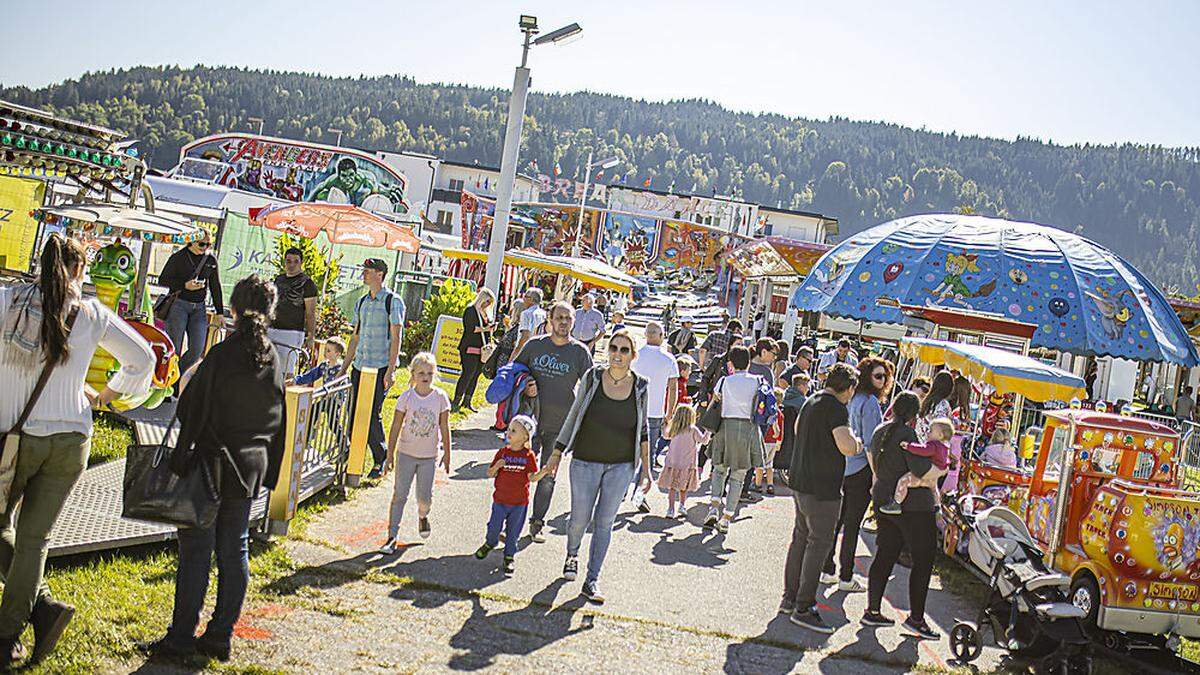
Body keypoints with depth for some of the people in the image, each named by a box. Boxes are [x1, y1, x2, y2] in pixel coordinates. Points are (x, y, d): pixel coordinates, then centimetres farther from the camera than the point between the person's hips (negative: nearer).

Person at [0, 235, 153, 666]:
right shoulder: (93, 314, -1)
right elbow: (142, 359, 7)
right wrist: (107, 396, 20)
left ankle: (43, 604, 1)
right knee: (35, 538, 9)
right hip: (70, 440, 2)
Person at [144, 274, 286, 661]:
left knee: (196, 548, 2)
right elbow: (279, 422, 10)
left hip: (214, 461, -6)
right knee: (234, 548, 12)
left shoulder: (223, 354, -15)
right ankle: (221, 636, 18)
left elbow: (193, 410, -13)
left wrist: (180, 458, -6)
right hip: (252, 463, 6)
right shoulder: (273, 360, 4)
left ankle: (181, 636, 7)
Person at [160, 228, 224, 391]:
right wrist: (184, 286, -13)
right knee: (174, 348, -6)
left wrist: (219, 312, 12)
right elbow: (162, 280, 0)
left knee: (197, 350, -4)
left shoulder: (211, 260, 10)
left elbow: (216, 287, 15)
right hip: (178, 304, -4)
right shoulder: (178, 257, -1)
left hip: (198, 308, 4)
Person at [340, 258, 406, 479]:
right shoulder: (361, 302, 15)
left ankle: (380, 460, 9)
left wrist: (390, 371, -15)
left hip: (380, 368, -6)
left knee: (372, 415, -7)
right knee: (353, 414, 6)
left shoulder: (393, 301, -6)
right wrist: (344, 368, 17)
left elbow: (395, 338, -10)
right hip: (359, 367, 7)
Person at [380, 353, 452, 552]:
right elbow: (396, 427, -4)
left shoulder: (440, 397, -7)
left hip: (429, 456, 1)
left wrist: (447, 454, 4)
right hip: (406, 453, -1)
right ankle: (392, 537, 7)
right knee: (399, 495, 1)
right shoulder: (406, 397, -9)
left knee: (425, 497, 6)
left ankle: (422, 516, 40)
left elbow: (444, 428, 1)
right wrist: (390, 454, -3)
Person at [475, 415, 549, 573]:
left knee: (513, 532, 8)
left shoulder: (529, 456, -5)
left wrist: (544, 471, -20)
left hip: (519, 503, -1)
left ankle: (509, 557, 24)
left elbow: (532, 478, -3)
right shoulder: (503, 452, -2)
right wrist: (496, 466, -18)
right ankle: (490, 543, 41)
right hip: (500, 500, 1)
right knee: (494, 526, 11)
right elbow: (490, 474, 3)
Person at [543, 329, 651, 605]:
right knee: (580, 519, 5)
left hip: (622, 466, 1)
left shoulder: (640, 386, -2)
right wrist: (557, 453, 3)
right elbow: (574, 416, 3)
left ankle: (592, 580, 13)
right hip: (586, 461, -1)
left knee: (604, 522, 2)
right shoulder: (593, 377, -6)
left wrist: (646, 467, 7)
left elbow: (642, 429, 9)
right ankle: (572, 555, 38)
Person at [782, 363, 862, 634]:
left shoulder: (811, 402, 11)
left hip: (799, 482, 9)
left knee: (801, 538, 17)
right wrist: (855, 442, -5)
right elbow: (847, 447, -28)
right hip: (823, 488, -9)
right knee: (820, 543, -3)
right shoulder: (836, 408, -17)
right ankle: (803, 608, -1)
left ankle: (790, 597, 26)